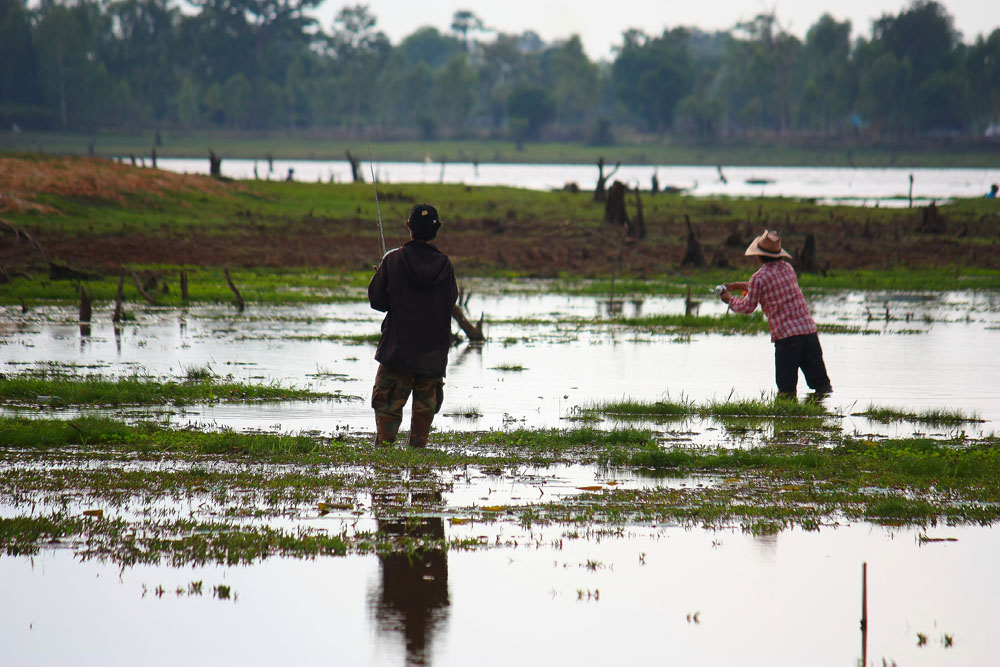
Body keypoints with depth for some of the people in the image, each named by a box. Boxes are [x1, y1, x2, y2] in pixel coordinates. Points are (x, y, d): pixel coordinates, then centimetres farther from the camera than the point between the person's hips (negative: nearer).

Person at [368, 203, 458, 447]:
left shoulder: (393, 261, -10)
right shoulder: (443, 265, -5)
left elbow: (377, 300, -5)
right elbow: (451, 300, 7)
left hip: (398, 346, -2)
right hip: (434, 349, 2)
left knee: (388, 405, 3)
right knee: (426, 404, 11)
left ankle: (383, 444, -8)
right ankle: (418, 447, 9)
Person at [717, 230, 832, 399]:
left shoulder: (758, 278, -6)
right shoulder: (788, 268, 13)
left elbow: (748, 307, 4)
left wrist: (730, 299, 23)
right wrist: (743, 286, 33)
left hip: (786, 335, -5)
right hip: (809, 329, 5)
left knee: (786, 386, 2)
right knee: (819, 380, 8)